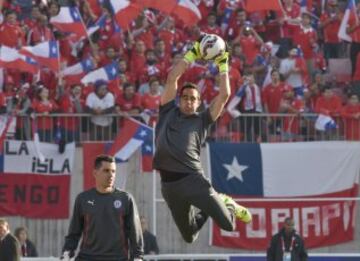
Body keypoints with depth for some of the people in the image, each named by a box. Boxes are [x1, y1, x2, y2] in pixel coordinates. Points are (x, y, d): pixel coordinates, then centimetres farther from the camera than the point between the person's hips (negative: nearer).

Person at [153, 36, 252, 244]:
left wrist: (223, 66, 13)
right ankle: (207, 211, 43)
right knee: (189, 236, 10)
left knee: (228, 225, -9)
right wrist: (192, 55, 12)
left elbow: (224, 95, 7)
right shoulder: (169, 113, 14)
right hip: (169, 184, 2)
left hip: (193, 179, -2)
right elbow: (172, 78, 10)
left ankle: (225, 204, 28)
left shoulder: (202, 120, 11)